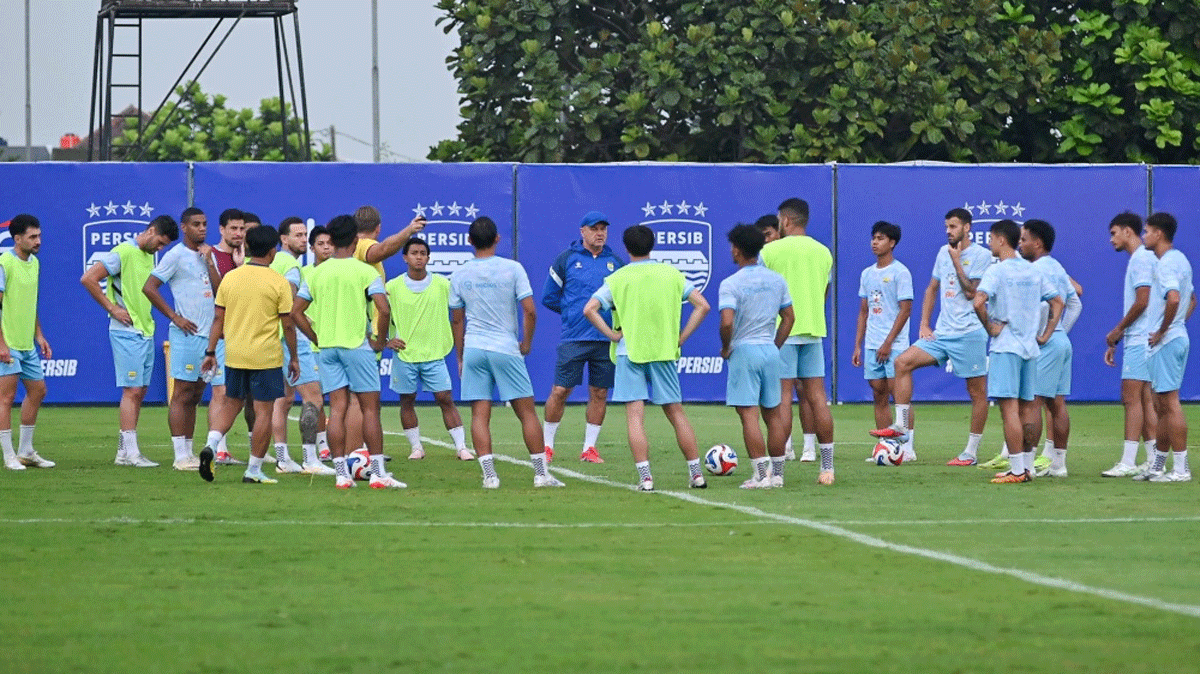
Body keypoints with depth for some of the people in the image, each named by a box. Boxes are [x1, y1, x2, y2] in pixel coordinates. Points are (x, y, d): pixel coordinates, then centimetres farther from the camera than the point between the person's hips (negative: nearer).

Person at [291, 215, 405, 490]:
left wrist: (317, 339, 12)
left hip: (327, 347, 4)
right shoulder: (365, 271, -6)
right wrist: (380, 340, -2)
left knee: (337, 409, 4)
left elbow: (296, 312, 7)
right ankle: (378, 472, 0)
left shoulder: (317, 273, 6)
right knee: (370, 408, 2)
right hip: (357, 344, -4)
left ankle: (341, 474, 1)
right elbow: (384, 310, -16)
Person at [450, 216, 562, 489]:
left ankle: (489, 474, -6)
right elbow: (530, 311, -8)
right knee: (527, 411, 5)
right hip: (506, 349, -2)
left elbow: (457, 320, 10)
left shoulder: (459, 275, 4)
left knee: (480, 414, 2)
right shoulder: (512, 269, -4)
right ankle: (541, 473, 4)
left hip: (473, 349, 2)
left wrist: (460, 358, 18)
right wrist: (526, 344, 7)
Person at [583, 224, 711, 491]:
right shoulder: (672, 274, 5)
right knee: (676, 412, 11)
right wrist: (681, 337, 5)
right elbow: (702, 306, 2)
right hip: (664, 351, 3)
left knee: (635, 416, -3)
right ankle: (696, 473, 12)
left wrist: (612, 335, -5)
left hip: (630, 352, -3)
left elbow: (590, 310, -12)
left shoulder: (618, 279, -2)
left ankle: (645, 477, -13)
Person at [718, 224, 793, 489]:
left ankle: (761, 475, -8)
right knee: (773, 414, 12)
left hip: (744, 351, -6)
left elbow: (727, 322, -22)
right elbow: (789, 317, 12)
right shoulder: (777, 280, 7)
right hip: (770, 351, 6)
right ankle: (777, 473, 15)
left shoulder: (730, 284, -12)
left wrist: (726, 348, -5)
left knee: (748, 415, -4)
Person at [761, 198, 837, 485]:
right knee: (817, 397, 5)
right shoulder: (823, 252, 9)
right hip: (814, 331, 5)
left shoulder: (770, 251, -7)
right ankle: (827, 468, 3)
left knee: (782, 397, -4)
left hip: (782, 331, -5)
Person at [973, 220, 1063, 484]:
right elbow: (1058, 302, 17)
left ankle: (1017, 470, -11)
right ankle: (1027, 466, 13)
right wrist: (1045, 335, 16)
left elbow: (978, 301, -23)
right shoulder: (1033, 271, 12)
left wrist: (989, 326, -10)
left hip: (1006, 346, -7)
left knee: (1009, 407, -7)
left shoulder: (997, 270, -9)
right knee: (1026, 407, 11)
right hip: (1030, 348, 7)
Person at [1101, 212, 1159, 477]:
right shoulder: (1140, 258, 19)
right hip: (1138, 339, 10)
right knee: (1145, 400, 9)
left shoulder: (1142, 259, -11)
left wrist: (1117, 330, -8)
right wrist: (1115, 342, 22)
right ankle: (1153, 461, 9)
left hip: (1140, 341, -10)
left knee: (1132, 398, -11)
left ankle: (1128, 462, -14)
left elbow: (1142, 301, -19)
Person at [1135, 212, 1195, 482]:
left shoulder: (1167, 264, -16)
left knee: (1170, 403, -8)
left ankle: (1180, 468, -8)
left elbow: (1174, 298, -32)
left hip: (1166, 342, -10)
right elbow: (1191, 300, 27)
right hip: (1177, 337, 10)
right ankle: (1158, 464, 20)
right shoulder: (1180, 260, 16)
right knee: (1161, 405, 14)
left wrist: (1162, 331, -21)